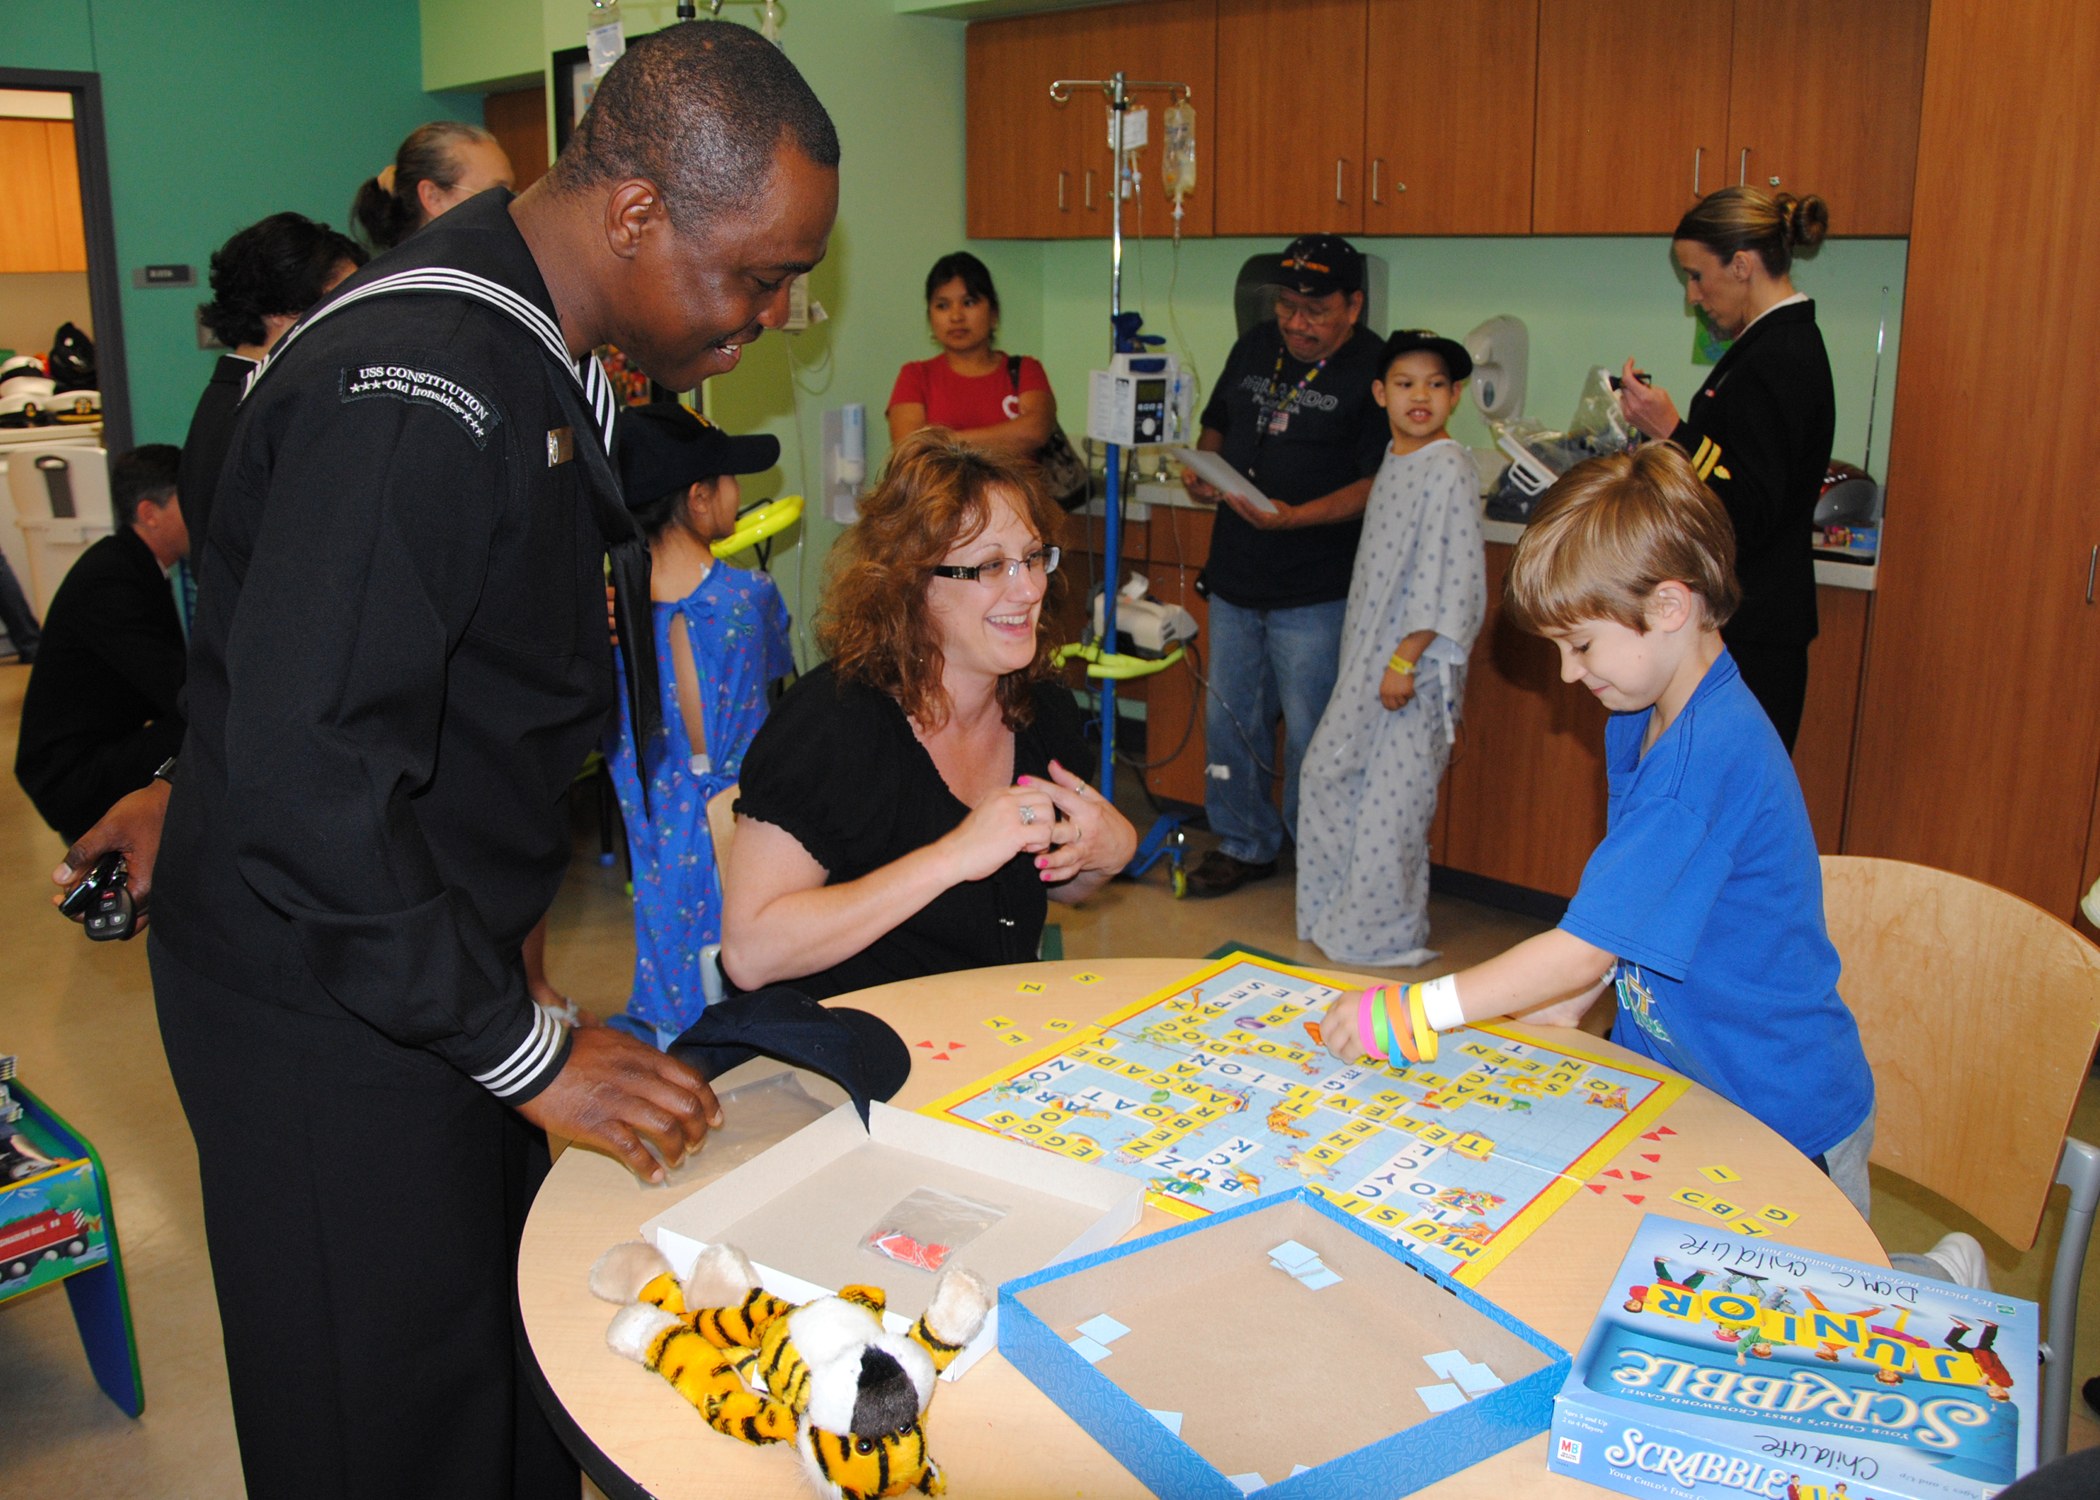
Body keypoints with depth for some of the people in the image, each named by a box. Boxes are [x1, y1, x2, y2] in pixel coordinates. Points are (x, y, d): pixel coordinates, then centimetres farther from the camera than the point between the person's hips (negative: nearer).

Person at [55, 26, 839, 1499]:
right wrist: (527, 1050, -23)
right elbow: (310, 779, -29)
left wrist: (203, 792, 23)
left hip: (438, 942, 9)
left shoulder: (537, 351, 7)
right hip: (326, 1001, -9)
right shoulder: (418, 396, -27)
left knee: (518, 1362, 18)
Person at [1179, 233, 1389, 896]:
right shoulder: (1254, 348, 10)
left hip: (1314, 592, -6)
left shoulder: (1375, 370, -11)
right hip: (1236, 575, 7)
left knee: (1310, 734, 1)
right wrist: (1204, 469, 2)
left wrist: (1294, 517, -26)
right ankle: (1244, 845, 30)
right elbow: (1216, 424, 23)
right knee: (1229, 717, 14)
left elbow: (1377, 485, -16)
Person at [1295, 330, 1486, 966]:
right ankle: (1336, 912, 26)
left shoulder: (1449, 468, -13)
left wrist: (1408, 657, -20)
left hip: (1416, 659, -9)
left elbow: (1452, 575, -18)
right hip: (1368, 653, 9)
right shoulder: (1392, 462, 12)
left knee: (1393, 792, -3)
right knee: (1328, 766, 12)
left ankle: (1386, 933, 12)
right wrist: (1359, 656, 19)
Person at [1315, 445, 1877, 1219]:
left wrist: (1411, 1011, -25)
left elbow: (1587, 946, -29)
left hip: (1785, 1121, -8)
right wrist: (1572, 997, -1)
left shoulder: (1713, 754, -29)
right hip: (1672, 1071, 8)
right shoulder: (1638, 721, 2)